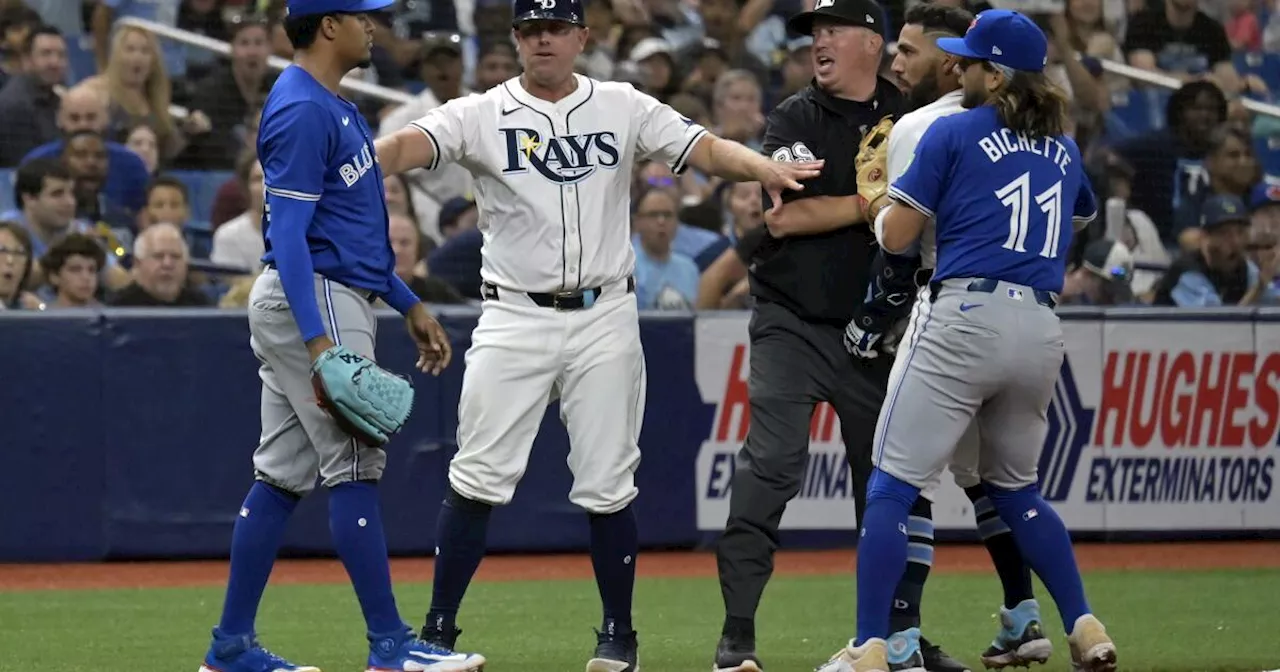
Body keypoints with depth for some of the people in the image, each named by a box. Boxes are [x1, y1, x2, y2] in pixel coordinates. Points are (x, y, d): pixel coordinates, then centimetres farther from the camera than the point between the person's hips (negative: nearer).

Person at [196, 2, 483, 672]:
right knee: (355, 466, -8)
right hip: (312, 300, -10)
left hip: (338, 301, 10)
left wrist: (408, 304, 23)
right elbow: (288, 234, -21)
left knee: (282, 476, 10)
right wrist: (319, 342, -27)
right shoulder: (303, 111, -15)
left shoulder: (333, 107, 17)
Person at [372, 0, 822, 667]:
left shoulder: (623, 108, 6)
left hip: (604, 318, 1)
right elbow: (414, 143, -17)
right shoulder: (481, 115, -1)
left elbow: (704, 148, -2)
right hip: (514, 319, -1)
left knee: (607, 486, 4)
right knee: (476, 479, -5)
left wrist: (762, 167, -24)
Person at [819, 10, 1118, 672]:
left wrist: (874, 194, 20)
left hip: (964, 315, -6)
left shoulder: (954, 132, 1)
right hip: (1041, 329, 6)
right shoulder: (1064, 150, 17)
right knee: (1014, 488, 23)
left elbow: (897, 236, -2)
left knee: (891, 486, -4)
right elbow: (1083, 215, 39)